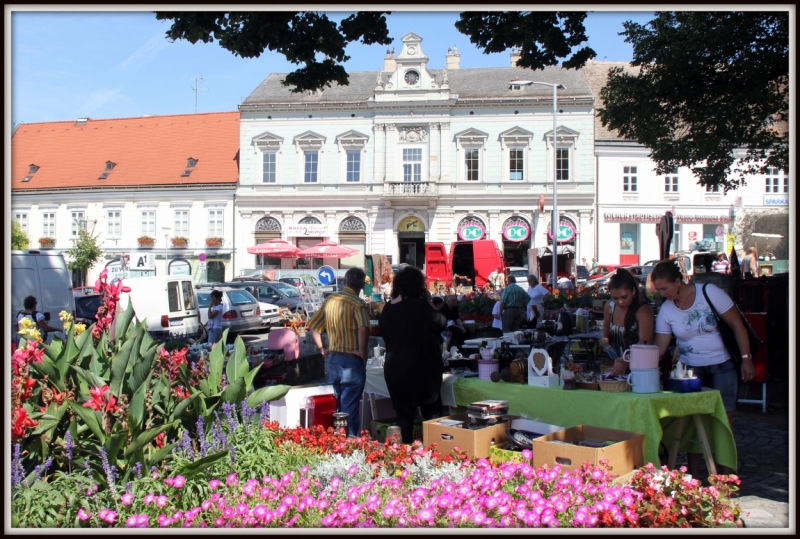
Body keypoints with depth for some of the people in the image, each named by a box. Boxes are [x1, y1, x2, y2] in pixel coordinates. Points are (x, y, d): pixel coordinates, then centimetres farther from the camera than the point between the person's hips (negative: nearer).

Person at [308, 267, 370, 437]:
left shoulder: (329, 300, 5)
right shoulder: (358, 304, -14)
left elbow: (313, 328, 9)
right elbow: (363, 329, -32)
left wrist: (322, 349, 12)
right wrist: (362, 352, -20)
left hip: (333, 359, 6)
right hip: (352, 361, -6)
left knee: (335, 407, 19)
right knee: (350, 409, 1)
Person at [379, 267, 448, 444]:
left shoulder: (387, 310, 3)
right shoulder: (420, 306, -16)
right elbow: (441, 323, -4)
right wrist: (430, 301, 1)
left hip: (394, 369, 5)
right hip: (422, 368, -5)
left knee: (403, 415, 11)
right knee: (432, 413, 9)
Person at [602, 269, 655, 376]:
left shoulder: (643, 310, -14)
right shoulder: (609, 307, 2)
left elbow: (645, 342, -27)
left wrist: (626, 361, -42)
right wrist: (605, 339, 2)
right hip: (617, 363, 4)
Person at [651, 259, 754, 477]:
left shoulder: (710, 292, -14)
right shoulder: (665, 310, -4)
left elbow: (736, 324, -8)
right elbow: (659, 348, -3)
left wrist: (746, 359, -11)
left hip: (722, 367, -3)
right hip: (690, 370, 3)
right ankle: (692, 477, 12)